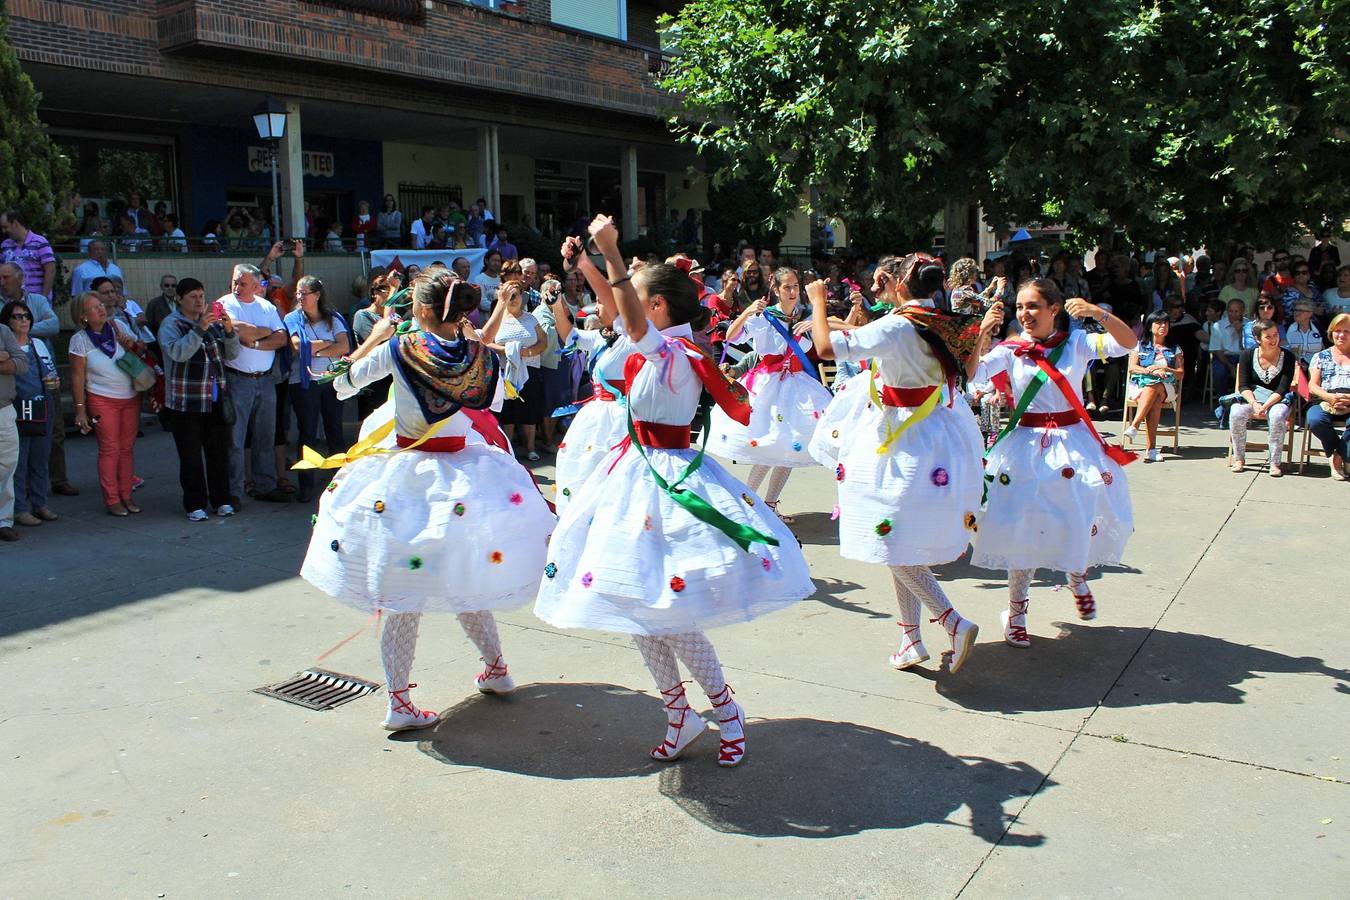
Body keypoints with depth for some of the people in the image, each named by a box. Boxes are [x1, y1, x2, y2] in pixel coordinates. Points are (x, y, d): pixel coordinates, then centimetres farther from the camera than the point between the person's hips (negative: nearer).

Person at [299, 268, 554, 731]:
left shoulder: (400, 349, -13)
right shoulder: (479, 353, -5)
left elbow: (342, 383, -1)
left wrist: (377, 335, 6)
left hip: (408, 476, -3)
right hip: (466, 472, 3)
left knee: (402, 596, 5)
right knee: (462, 584, 22)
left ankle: (398, 698, 7)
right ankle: (496, 668, 33)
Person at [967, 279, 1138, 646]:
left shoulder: (1076, 343, 0)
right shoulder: (1011, 350, -2)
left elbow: (1128, 342, -12)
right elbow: (971, 373, -14)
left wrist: (1097, 312, -25)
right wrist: (981, 334, -26)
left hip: (1073, 443, 1)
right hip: (1026, 446, -1)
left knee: (1083, 519, 3)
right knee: (1023, 526, 1)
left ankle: (1077, 577, 39)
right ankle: (1016, 610, 17)